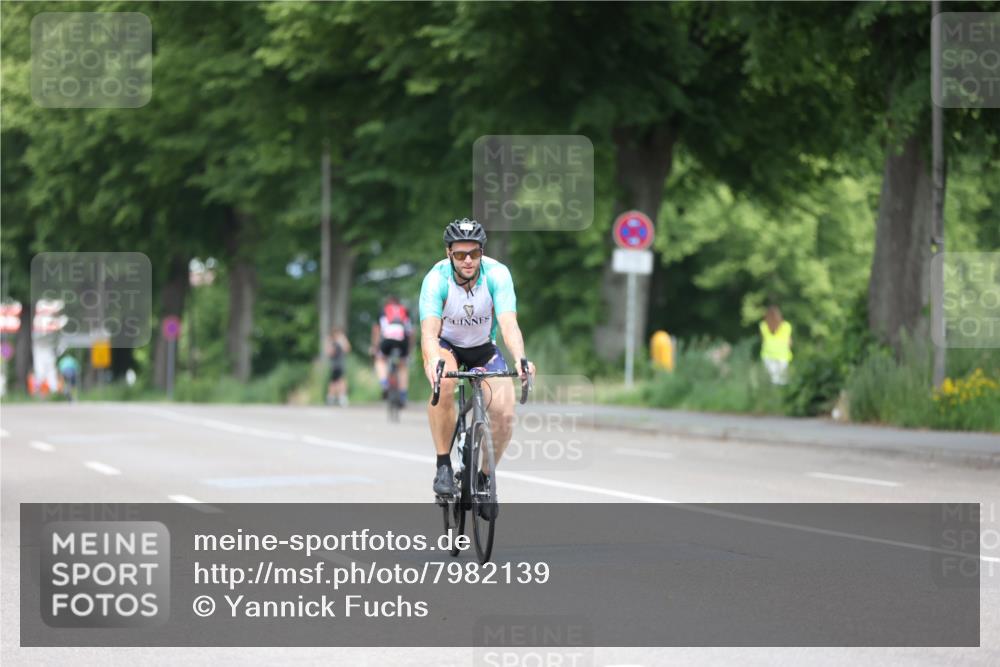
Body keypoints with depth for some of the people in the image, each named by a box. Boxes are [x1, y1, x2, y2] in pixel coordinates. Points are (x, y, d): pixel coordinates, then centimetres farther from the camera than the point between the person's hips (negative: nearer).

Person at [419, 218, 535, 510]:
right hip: (446, 345, -2)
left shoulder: (497, 275, -26)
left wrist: (520, 358, -58)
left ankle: (484, 476, 9)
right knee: (444, 383, -36)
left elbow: (508, 323, -38)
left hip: (483, 348, 2)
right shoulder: (436, 279, -29)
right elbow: (429, 330, -41)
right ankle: (443, 465, -21)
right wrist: (433, 362, -62)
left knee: (504, 414, -18)